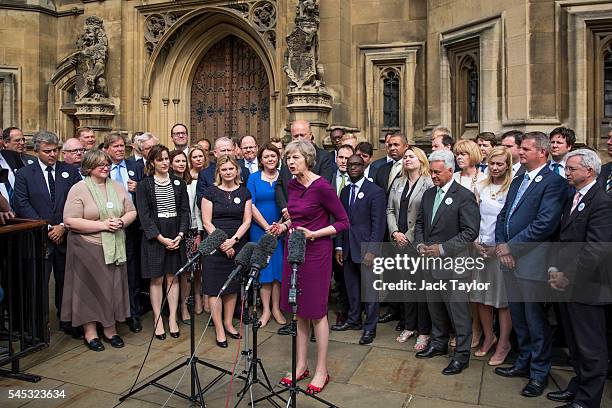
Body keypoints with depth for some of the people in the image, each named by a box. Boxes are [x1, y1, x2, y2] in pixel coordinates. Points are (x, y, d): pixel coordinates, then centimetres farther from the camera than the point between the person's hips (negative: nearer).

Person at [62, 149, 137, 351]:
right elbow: (70, 221, -14)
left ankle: (110, 329, 22)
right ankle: (90, 332, 19)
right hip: (87, 248, -4)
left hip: (115, 248, 4)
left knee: (113, 287, 9)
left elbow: (131, 212, 11)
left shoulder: (117, 187, 9)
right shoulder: (79, 189, -7)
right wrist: (103, 225, -17)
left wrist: (121, 221, -10)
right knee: (90, 288, 5)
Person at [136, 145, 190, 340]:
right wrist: (161, 238, -14)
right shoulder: (144, 185, -1)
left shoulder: (178, 183, 8)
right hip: (153, 236, -2)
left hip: (176, 236, 3)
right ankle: (158, 320, 14)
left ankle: (173, 319, 16)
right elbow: (143, 214, -7)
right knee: (156, 279, 4)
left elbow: (185, 210, 5)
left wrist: (180, 234, -8)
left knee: (173, 278, 8)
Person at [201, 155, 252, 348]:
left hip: (237, 245, 3)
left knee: (232, 286, 11)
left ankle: (228, 323, 26)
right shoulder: (211, 192, -1)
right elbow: (206, 222, -5)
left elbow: (247, 221, 2)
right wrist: (222, 243, -12)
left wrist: (233, 240, -11)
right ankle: (219, 330, 8)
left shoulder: (244, 192, 6)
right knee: (215, 287, -1)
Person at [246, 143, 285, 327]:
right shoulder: (254, 178, 2)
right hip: (260, 229, 0)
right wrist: (267, 227, -10)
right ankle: (266, 310, 15)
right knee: (264, 269, 5)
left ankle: (276, 308, 17)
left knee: (279, 267, 4)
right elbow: (251, 206, -4)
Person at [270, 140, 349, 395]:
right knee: (299, 310, 14)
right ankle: (301, 366, 28)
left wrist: (313, 234, -19)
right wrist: (284, 226, 2)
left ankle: (321, 371, 19)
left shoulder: (322, 187, -15)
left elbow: (343, 222, -11)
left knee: (317, 311, 3)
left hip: (316, 252, -7)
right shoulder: (292, 186, 7)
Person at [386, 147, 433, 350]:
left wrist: (410, 235, -12)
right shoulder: (398, 183, 14)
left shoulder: (428, 183, -7)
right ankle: (409, 326, 26)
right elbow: (390, 210, 12)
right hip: (400, 242, 6)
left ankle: (424, 331, 13)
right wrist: (395, 232, -2)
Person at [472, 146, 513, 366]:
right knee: (480, 295, 9)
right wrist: (476, 242, -1)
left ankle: (503, 343, 17)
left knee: (504, 298, 2)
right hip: (481, 248, 5)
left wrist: (499, 246, -11)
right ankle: (489, 337, 27)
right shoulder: (481, 187, 10)